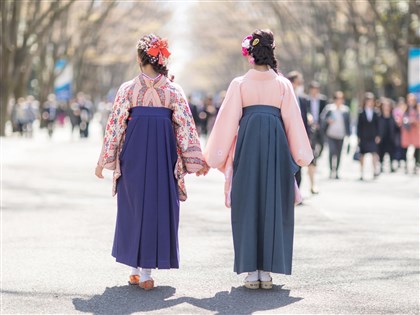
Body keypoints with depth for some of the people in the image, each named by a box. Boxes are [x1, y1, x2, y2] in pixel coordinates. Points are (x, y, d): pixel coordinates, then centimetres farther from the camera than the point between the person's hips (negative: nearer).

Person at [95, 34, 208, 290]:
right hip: (164, 152, 0)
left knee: (134, 205, 10)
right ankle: (146, 270, 8)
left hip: (134, 152, 0)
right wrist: (197, 160, 7)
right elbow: (185, 127, 0)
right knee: (161, 205, 8)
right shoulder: (174, 90, 0)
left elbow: (115, 125, -1)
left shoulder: (128, 89, -2)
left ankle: (137, 269, 14)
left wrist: (104, 160, 6)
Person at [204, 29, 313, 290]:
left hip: (247, 145, -1)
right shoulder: (283, 84, 3)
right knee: (273, 205, 7)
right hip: (276, 145, 1)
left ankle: (251, 270, 3)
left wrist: (215, 156, 7)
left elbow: (227, 122, 0)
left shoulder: (240, 84, 0)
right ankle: (267, 270, 6)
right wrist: (300, 155, 12)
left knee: (248, 205, 5)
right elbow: (293, 120, 4)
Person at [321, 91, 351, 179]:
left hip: (341, 135, 3)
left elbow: (348, 122, 13)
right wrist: (328, 121, -14)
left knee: (338, 154, 5)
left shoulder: (345, 110, 7)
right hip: (330, 134, -3)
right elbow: (322, 118, 6)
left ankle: (336, 171, 17)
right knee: (332, 151, -18)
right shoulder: (329, 108, 1)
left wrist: (347, 133, 7)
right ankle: (332, 170, -8)